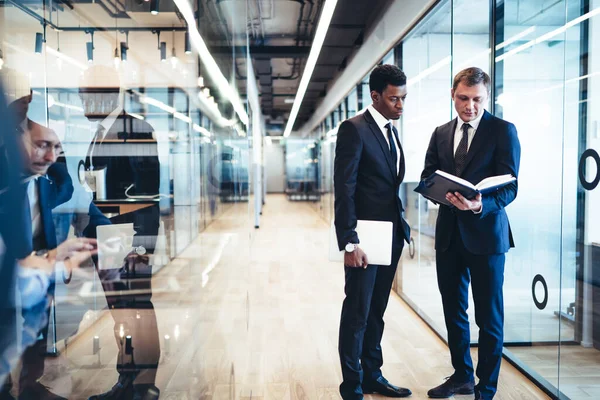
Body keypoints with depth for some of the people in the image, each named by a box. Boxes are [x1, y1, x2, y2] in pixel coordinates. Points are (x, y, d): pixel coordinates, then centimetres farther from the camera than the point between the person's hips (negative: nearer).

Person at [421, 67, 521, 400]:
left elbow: (509, 187, -11)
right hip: (449, 233, 5)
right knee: (453, 311, 16)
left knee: (489, 317, 5)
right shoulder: (441, 133, 10)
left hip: (485, 233, -5)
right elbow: (427, 178, 9)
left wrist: (480, 205, -30)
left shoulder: (503, 131, -5)